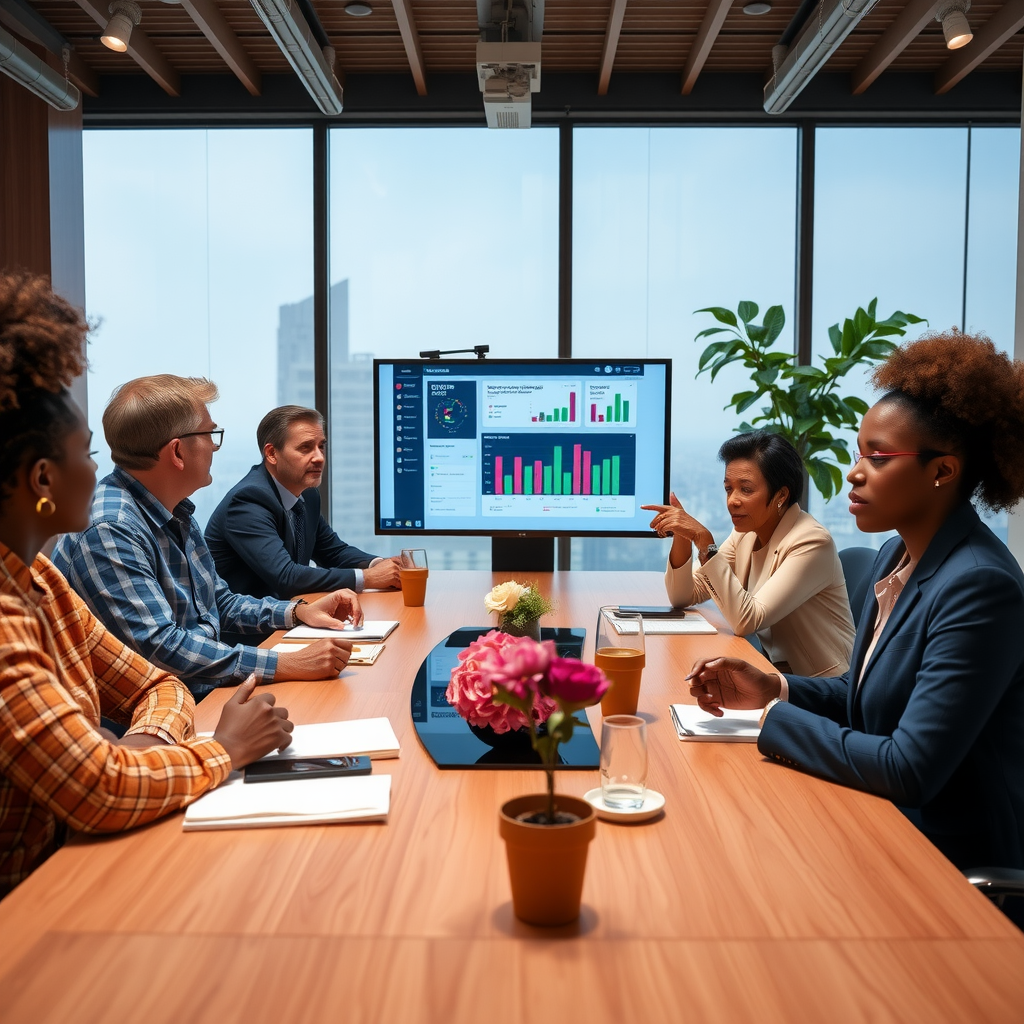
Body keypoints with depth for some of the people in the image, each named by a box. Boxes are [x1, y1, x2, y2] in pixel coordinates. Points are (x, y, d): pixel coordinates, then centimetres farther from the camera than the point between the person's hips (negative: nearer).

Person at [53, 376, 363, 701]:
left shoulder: (177, 513, 12)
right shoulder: (108, 531, -20)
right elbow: (159, 647, -27)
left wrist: (298, 611, 7)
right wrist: (285, 665, -28)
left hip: (210, 693, 9)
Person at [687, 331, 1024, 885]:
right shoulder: (896, 555, 4)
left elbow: (908, 770, -27)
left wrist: (775, 719, -17)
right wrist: (770, 689, -4)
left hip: (953, 863, -7)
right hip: (888, 828, 8)